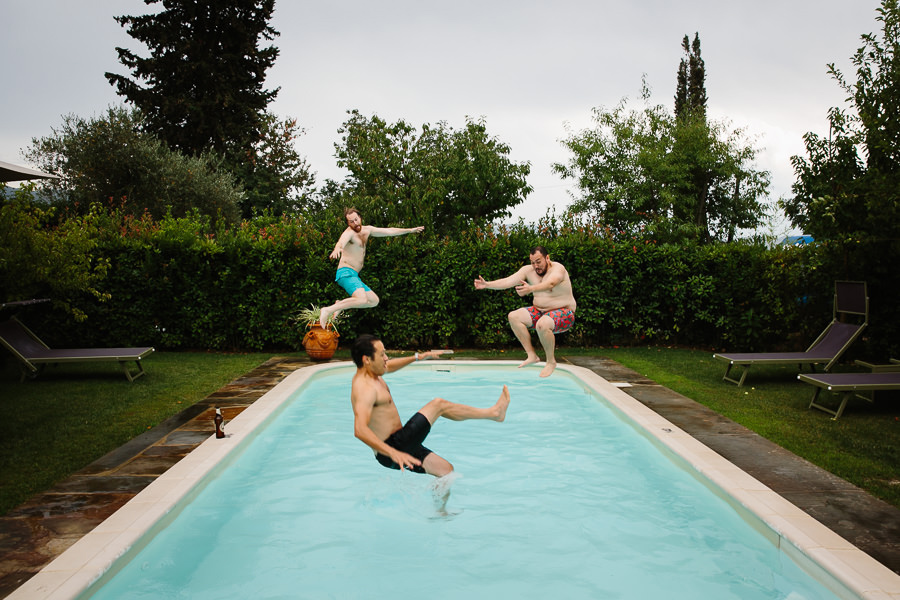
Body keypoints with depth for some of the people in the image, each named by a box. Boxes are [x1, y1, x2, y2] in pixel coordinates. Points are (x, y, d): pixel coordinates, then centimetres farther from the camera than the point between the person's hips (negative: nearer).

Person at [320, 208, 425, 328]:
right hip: (346, 273, -9)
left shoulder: (367, 230, 13)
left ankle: (341, 305, 16)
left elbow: (389, 231, 22)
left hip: (354, 276, 9)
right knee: (362, 300, -30)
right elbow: (342, 240, -37)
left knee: (374, 301, 17)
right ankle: (328, 310, -29)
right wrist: (337, 248, -60)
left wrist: (410, 230, 26)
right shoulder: (349, 232, -12)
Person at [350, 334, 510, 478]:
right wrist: (393, 453, -48)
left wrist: (417, 357, 36)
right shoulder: (365, 388, -22)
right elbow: (360, 430, -37)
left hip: (398, 447, 10)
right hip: (392, 448, -10)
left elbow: (389, 366, 35)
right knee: (439, 405, -10)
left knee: (446, 469, 10)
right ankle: (493, 412, 2)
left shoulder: (371, 373, 10)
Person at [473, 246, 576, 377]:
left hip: (563, 313, -7)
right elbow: (508, 281, -9)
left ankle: (551, 361, -14)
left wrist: (530, 289, -59)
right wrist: (487, 285, -23)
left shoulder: (558, 269, -19)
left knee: (542, 324, -37)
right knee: (513, 317, -10)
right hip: (540, 311, 7)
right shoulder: (528, 270, 0)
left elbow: (550, 284, -41)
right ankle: (532, 355, -6)